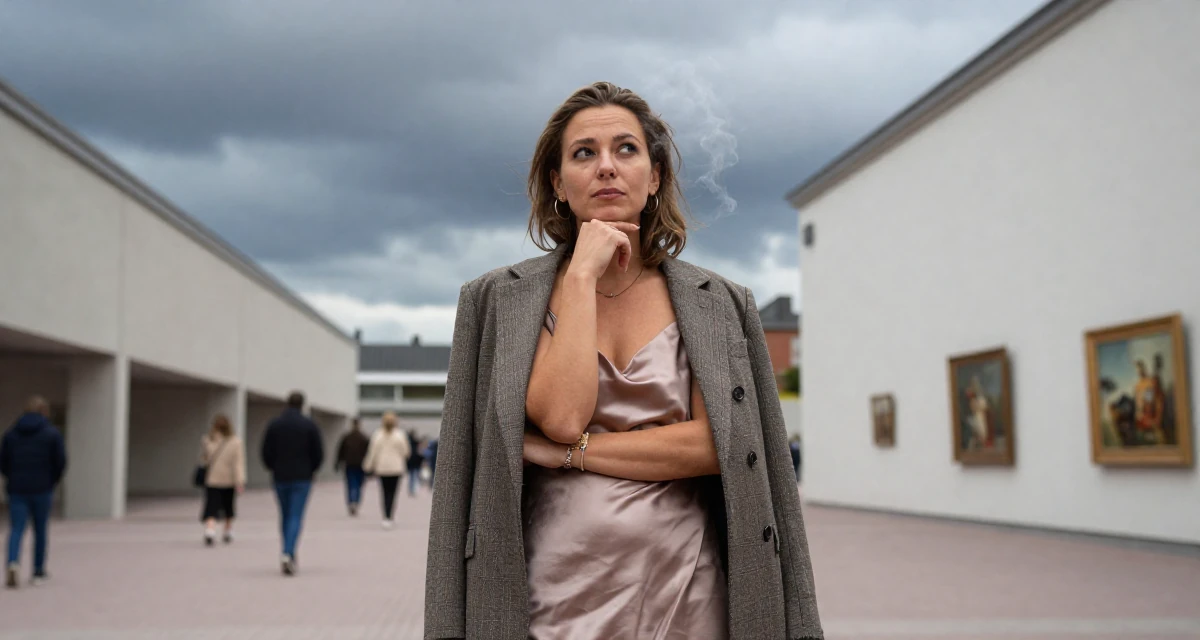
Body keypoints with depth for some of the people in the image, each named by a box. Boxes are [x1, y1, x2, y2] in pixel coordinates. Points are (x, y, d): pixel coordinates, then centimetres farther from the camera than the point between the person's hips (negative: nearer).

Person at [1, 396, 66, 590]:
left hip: (17, 489, 2)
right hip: (42, 490, -1)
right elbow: (60, 462, -5)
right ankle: (38, 572, 16)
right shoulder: (52, 434, -2)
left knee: (16, 529, 1)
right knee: (41, 530, 10)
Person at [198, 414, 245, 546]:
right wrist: (240, 481, -13)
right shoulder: (236, 442, -6)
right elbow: (239, 462, -11)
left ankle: (210, 529, -28)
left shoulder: (207, 441, -6)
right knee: (229, 506, 19)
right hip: (230, 480, 1)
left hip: (212, 480, -1)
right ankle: (228, 531, 28)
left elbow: (203, 460, 6)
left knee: (211, 508, -4)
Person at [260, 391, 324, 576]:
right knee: (296, 517, -3)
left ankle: (289, 555, 20)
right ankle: (288, 554, -21)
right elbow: (318, 453, -4)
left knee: (285, 516, 15)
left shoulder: (274, 425, 0)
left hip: (280, 477, 2)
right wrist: (311, 469, 14)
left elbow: (266, 453, 0)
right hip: (302, 478, -2)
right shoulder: (309, 425, -5)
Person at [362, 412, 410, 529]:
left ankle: (387, 518, 11)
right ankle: (388, 518, -13)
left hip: (381, 468, 2)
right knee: (392, 493, -1)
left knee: (385, 493, 11)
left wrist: (369, 466, 11)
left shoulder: (377, 435, -1)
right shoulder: (400, 435, -6)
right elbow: (405, 451, -2)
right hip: (396, 468, -2)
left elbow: (373, 452, 1)